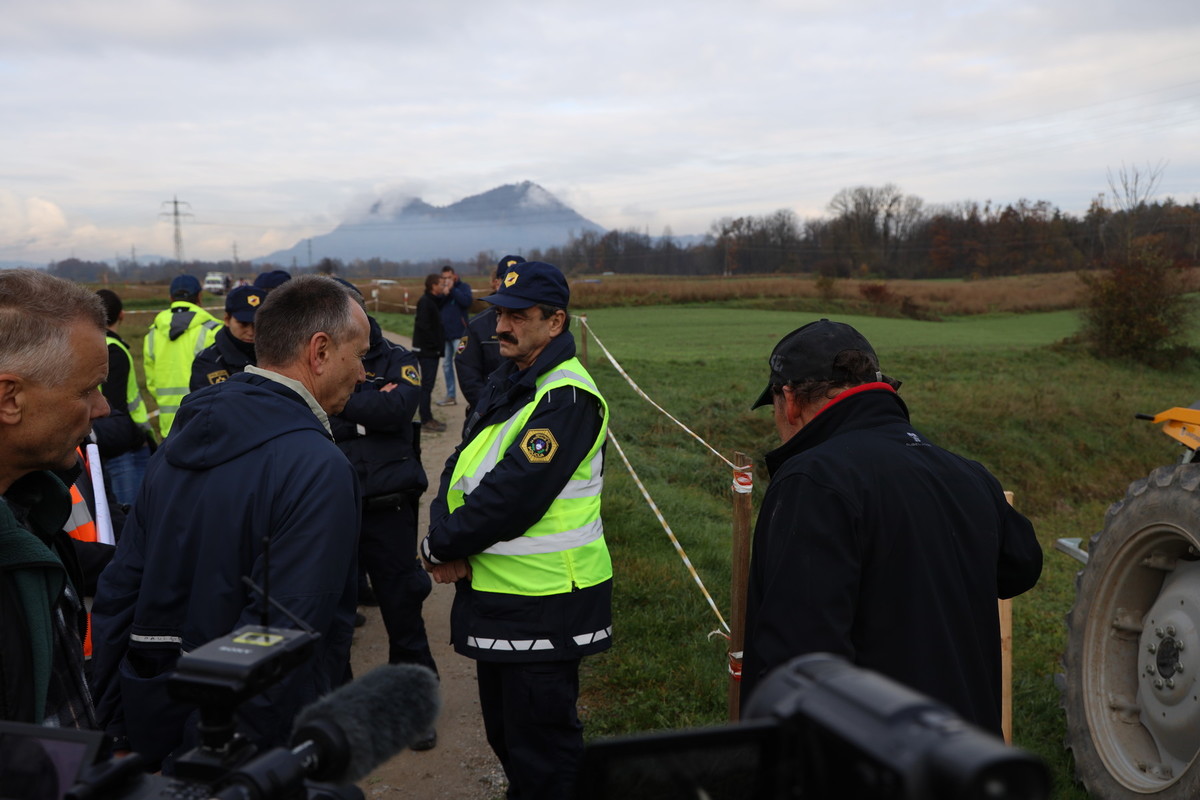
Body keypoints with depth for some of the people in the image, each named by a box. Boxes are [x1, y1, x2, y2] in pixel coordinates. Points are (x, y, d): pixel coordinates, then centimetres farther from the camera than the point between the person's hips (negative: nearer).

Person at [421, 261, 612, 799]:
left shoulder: (567, 397, -19)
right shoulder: (504, 383, 11)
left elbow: (513, 494, -25)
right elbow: (459, 470, 7)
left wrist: (440, 545, -14)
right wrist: (446, 541, -11)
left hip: (542, 603, -9)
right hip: (495, 592, 9)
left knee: (540, 745, 2)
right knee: (504, 732, 23)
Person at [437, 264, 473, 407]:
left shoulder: (463, 286, -1)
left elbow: (467, 301, -18)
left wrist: (453, 289, -15)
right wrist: (443, 294, -11)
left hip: (459, 333, -6)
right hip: (444, 333, 6)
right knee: (446, 365, 11)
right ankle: (450, 396, 21)